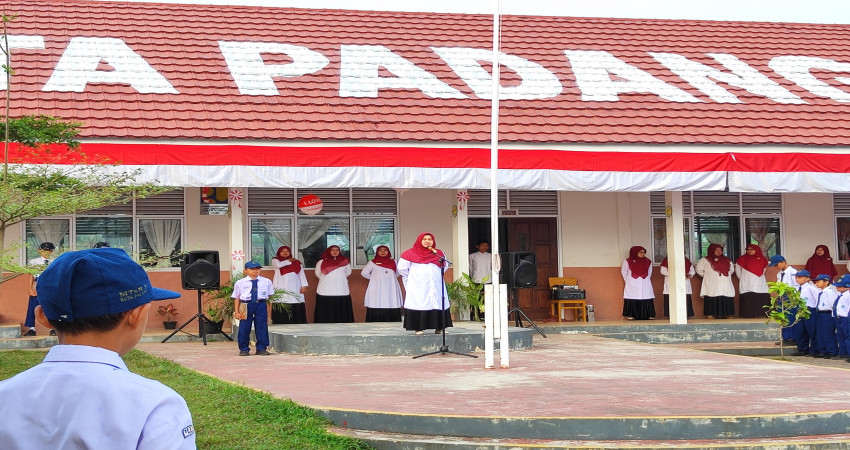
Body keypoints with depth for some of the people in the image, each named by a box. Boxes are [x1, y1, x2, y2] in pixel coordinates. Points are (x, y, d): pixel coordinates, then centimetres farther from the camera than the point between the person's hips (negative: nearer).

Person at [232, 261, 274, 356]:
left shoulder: (266, 282, 6)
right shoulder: (240, 283, 4)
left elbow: (269, 296, 12)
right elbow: (236, 298, 6)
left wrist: (269, 311, 11)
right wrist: (236, 312, 1)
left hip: (261, 305, 1)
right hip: (246, 306, -1)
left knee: (262, 328, 3)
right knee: (244, 328, 1)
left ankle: (261, 348, 13)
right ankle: (244, 349, 13)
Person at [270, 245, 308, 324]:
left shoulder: (296, 262, 17)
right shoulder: (275, 260, 12)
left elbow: (301, 274, 10)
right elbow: (278, 265, -11)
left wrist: (304, 286, -3)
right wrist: (289, 261, 5)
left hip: (294, 288, 2)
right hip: (281, 288, -2)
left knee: (296, 309, -7)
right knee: (281, 309, -12)